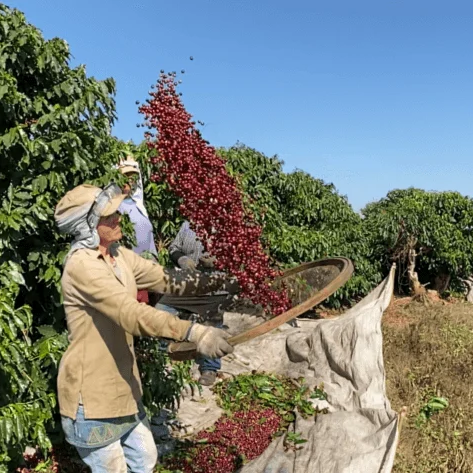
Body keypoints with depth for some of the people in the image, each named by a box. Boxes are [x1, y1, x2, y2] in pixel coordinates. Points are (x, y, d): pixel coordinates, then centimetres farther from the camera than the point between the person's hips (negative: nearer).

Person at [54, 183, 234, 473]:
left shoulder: (117, 254, 3)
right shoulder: (82, 265, -25)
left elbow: (164, 279, -1)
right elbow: (133, 314, -36)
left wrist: (215, 281, -11)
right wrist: (194, 332, -43)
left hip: (121, 386, 8)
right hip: (92, 393, -8)